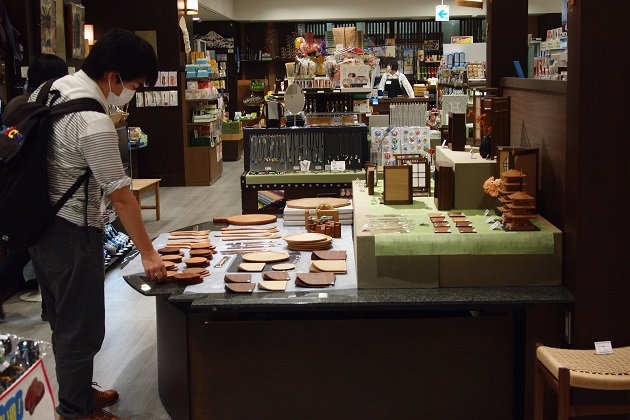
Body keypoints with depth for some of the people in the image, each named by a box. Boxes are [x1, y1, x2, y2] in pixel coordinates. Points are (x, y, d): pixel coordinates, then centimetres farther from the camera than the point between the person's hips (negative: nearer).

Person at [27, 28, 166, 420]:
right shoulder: (94, 123, -24)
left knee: (64, 322, 22)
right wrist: (148, 252, -12)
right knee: (82, 329, 6)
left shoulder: (49, 89, 3)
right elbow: (121, 196, -20)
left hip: (38, 224, 9)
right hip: (73, 232, -9)